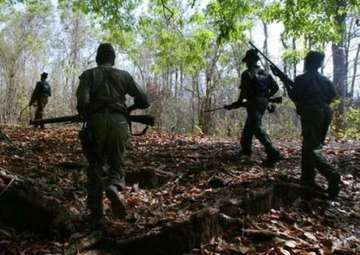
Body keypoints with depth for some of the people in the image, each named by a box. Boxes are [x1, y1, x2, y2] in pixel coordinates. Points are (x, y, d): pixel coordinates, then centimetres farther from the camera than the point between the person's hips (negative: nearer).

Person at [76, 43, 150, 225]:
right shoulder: (124, 75, 14)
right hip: (119, 123, 1)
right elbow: (144, 101, 12)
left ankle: (96, 214, 10)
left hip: (96, 123, 0)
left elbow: (82, 101, -7)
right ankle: (114, 187, -18)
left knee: (95, 167, 11)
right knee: (117, 164, 15)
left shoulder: (88, 75, 10)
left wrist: (85, 117, 12)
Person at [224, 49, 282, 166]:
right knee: (249, 126, 21)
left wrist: (237, 104, -5)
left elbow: (244, 91, -14)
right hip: (263, 103, 8)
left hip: (254, 103, -8)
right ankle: (245, 150, 31)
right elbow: (275, 87, 13)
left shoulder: (247, 74, -8)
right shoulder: (265, 73, 14)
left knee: (257, 128, -10)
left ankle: (273, 153, -20)